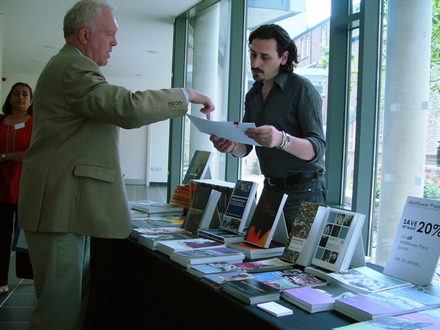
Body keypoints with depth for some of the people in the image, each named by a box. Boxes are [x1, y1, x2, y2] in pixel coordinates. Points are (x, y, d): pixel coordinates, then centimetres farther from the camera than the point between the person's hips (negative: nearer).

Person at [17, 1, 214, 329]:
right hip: (61, 208, -11)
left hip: (67, 206, 11)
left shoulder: (65, 65, 23)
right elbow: (129, 108, -27)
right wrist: (187, 95, -15)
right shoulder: (74, 68, -14)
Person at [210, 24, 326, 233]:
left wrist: (282, 140, -39)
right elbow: (245, 148, 8)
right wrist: (231, 145, -16)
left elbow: (317, 148, -20)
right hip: (270, 188, 6)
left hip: (303, 192, -6)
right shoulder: (253, 95, 9)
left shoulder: (301, 88, -12)